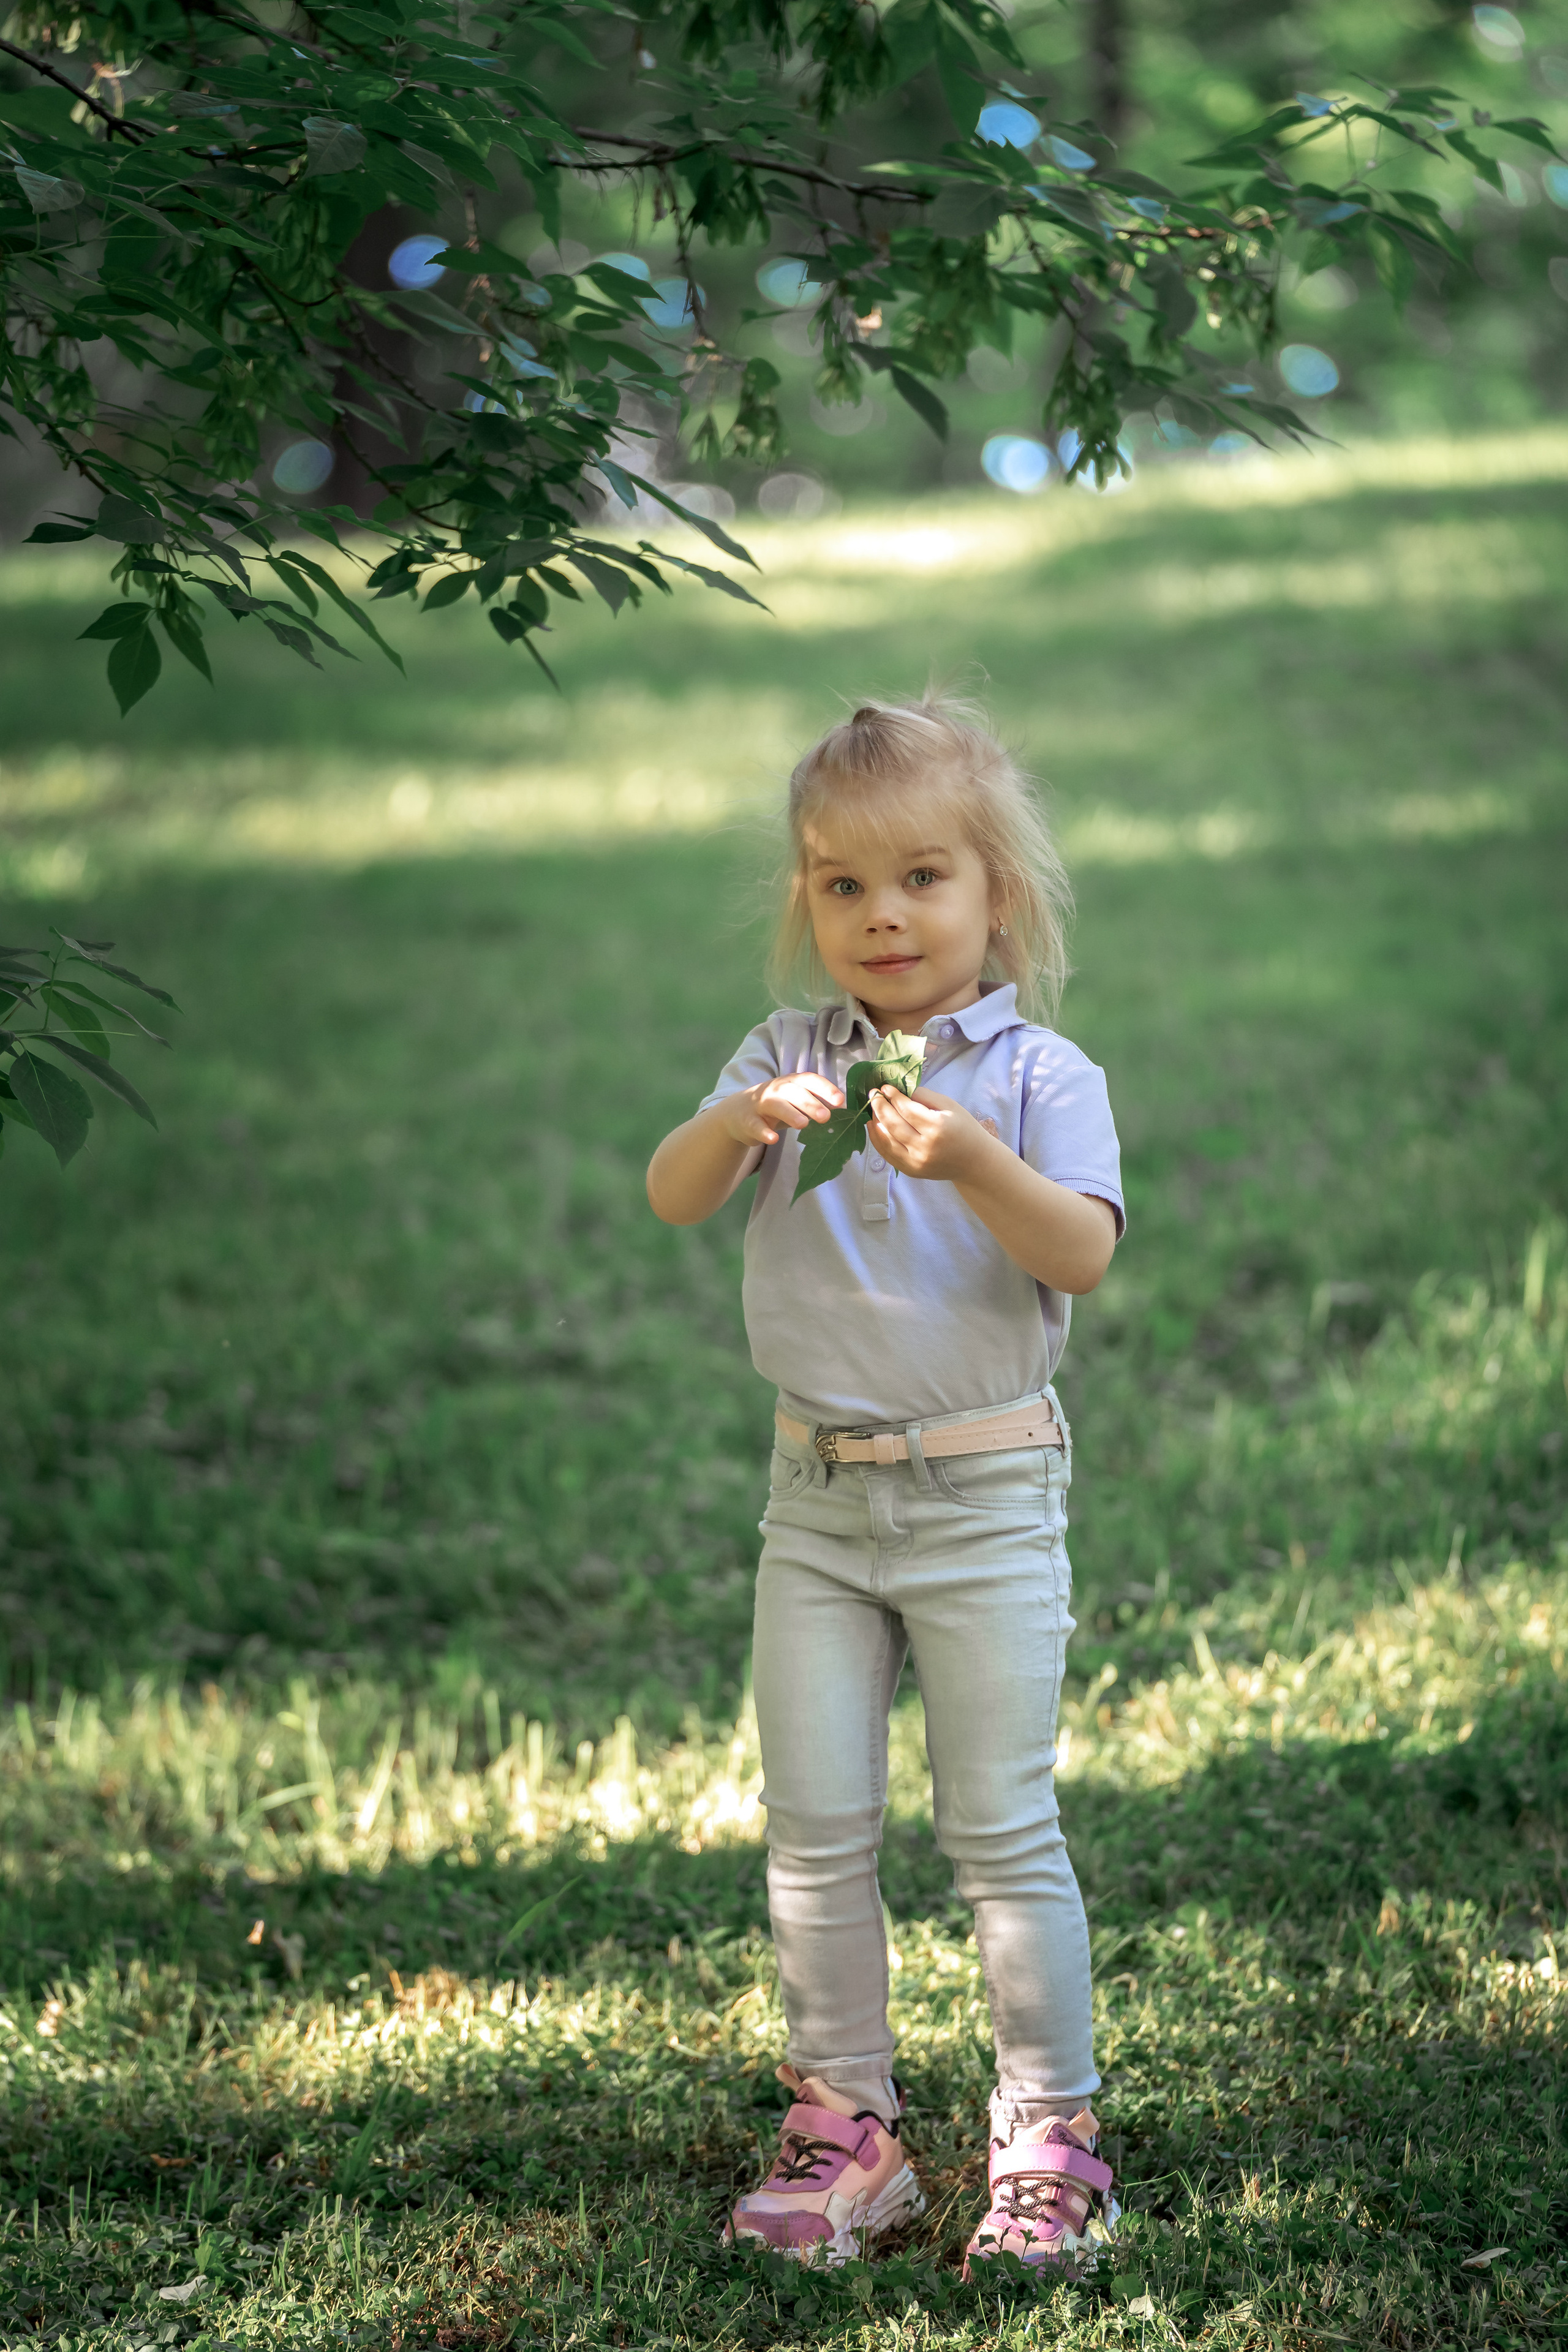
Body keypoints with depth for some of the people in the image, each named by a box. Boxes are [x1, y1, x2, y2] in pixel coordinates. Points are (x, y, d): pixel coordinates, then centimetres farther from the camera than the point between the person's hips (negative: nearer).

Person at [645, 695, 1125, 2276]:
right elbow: (669, 1198, -7)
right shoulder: (786, 1062, 5)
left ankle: (1051, 2145, 9)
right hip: (818, 1496, 4)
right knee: (813, 1825, 5)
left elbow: (1084, 1254, -18)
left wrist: (972, 1161, -34)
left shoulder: (1039, 1076, -5)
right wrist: (738, 1124, -28)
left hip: (984, 1494, -3)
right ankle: (845, 2132, 17)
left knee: (1000, 1829, -1)